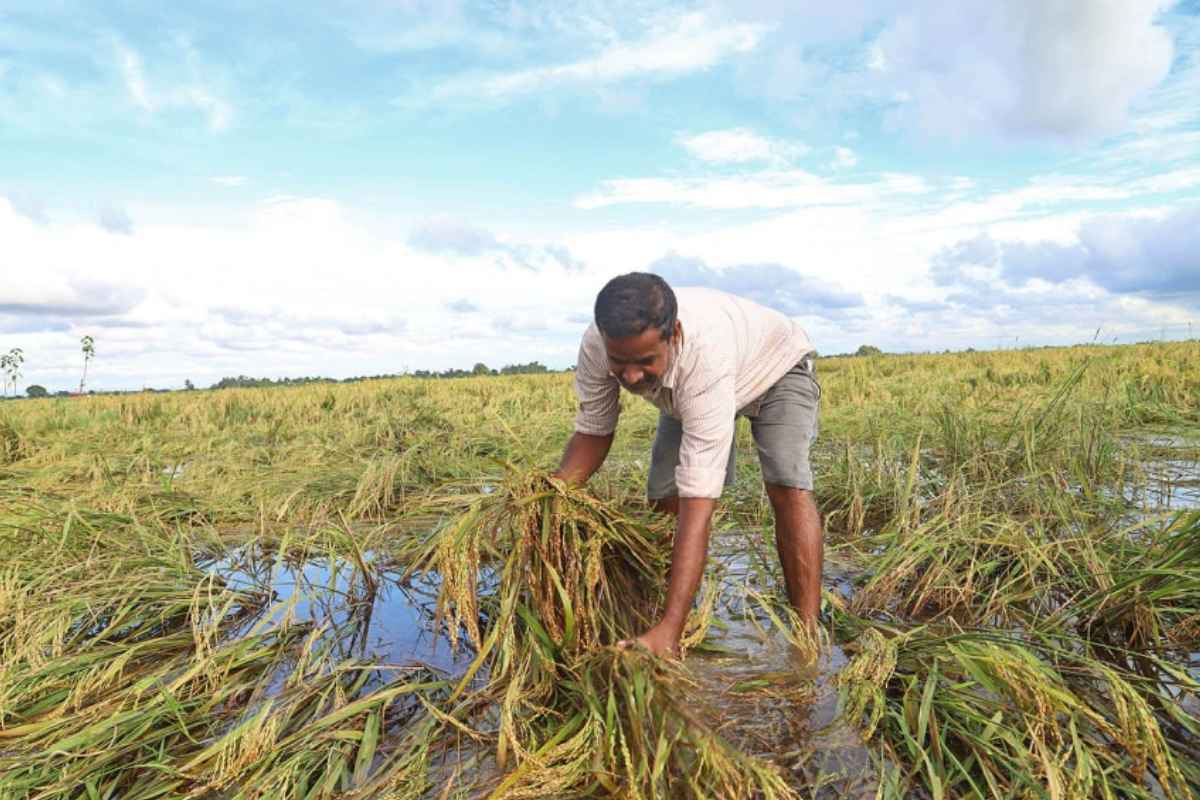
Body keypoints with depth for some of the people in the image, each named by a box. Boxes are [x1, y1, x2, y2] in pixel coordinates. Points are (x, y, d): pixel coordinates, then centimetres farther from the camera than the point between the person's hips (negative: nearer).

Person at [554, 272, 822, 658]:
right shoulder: (596, 347, -33)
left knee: (787, 486, -27)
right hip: (685, 386, 5)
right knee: (663, 498, -8)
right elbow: (592, 431, -15)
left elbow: (699, 498, -50)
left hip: (775, 365, -4)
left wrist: (668, 630, -52)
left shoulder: (706, 352, -48)